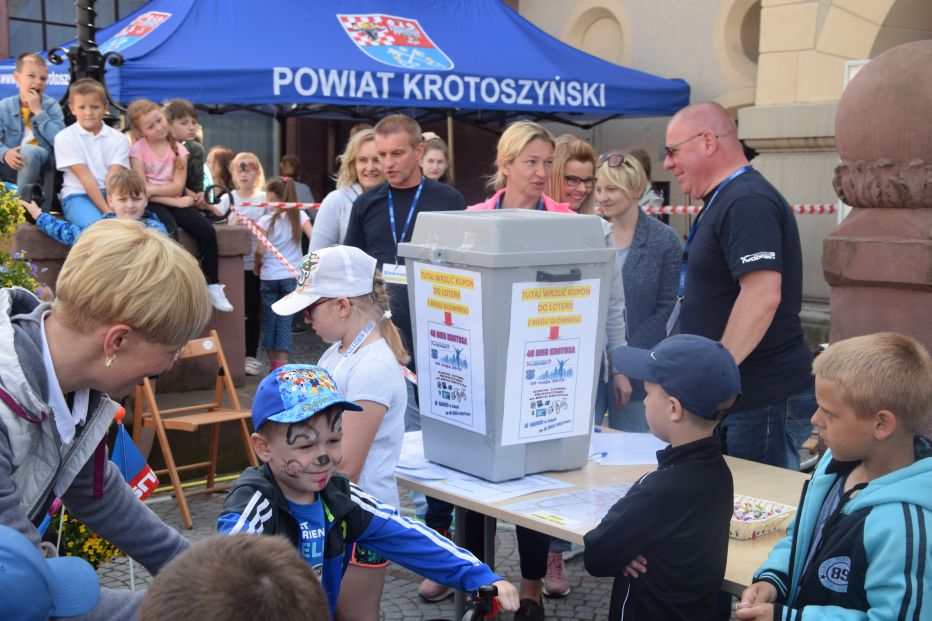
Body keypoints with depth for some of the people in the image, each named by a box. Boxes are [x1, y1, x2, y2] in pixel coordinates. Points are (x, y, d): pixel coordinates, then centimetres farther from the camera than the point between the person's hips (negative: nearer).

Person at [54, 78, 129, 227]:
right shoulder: (65, 138, -1)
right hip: (78, 195, -3)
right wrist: (107, 211, -20)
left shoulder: (118, 139, 6)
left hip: (112, 194, 3)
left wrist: (114, 209, -24)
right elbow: (85, 178, -10)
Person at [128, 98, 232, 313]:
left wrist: (152, 189, -20)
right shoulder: (137, 150, -6)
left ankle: (212, 285, -7)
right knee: (169, 231, -35)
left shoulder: (178, 149, 4)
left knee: (207, 231, -18)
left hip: (175, 200, 4)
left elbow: (177, 187, -6)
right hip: (151, 203, -4)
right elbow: (142, 190, -13)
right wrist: (176, 201, -17)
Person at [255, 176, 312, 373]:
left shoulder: (266, 219, -7)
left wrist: (256, 266, 10)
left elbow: (260, 250, -7)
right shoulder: (299, 215, -2)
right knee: (285, 320, 4)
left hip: (269, 276, -1)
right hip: (291, 276, 1)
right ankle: (282, 362, 0)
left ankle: (273, 362, 17)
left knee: (270, 319, 10)